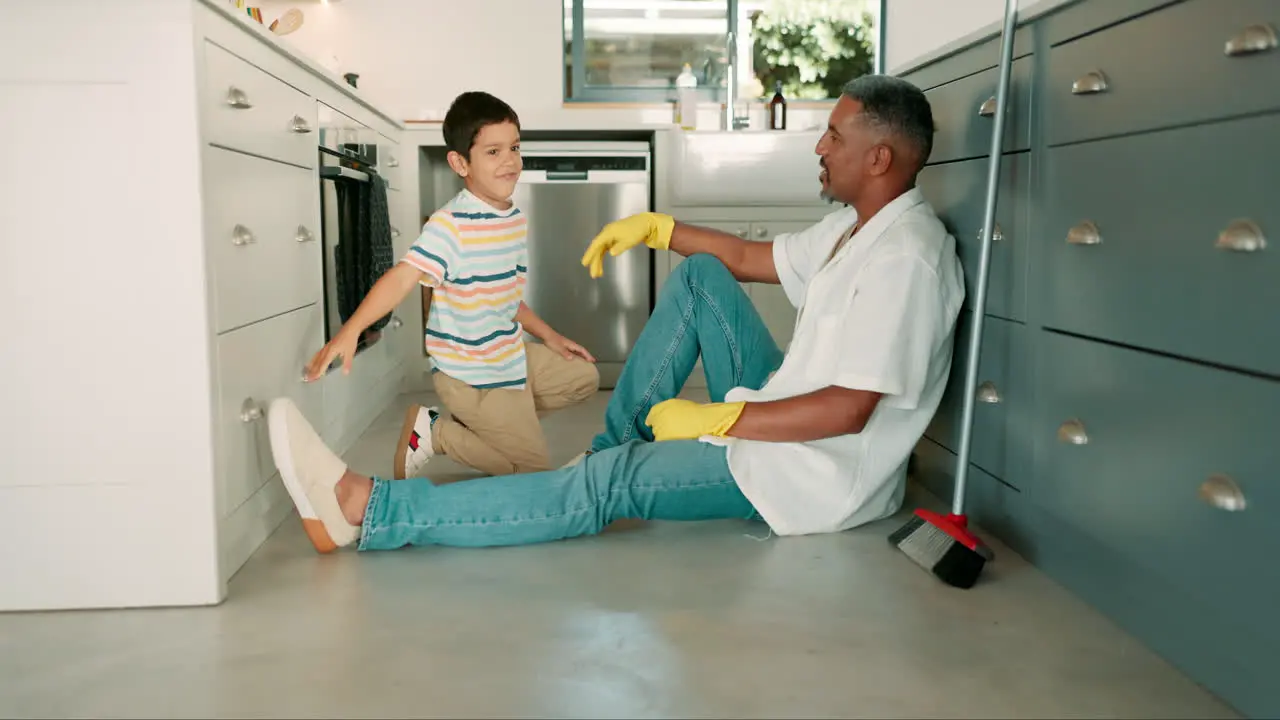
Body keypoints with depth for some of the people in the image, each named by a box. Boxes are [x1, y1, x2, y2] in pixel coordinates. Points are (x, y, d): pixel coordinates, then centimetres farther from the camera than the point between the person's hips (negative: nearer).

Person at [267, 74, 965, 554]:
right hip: (783, 414, 10)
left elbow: (850, 410, -28)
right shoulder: (855, 227, 10)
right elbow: (750, 258, 20)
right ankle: (616, 441, 7)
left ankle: (362, 510, -22)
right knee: (699, 272, 6)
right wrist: (656, 226, 10)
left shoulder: (905, 257, -22)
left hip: (816, 475, -10)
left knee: (610, 485, -20)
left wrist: (711, 418, -24)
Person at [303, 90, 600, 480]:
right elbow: (403, 277, -33)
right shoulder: (450, 225, -23)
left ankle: (488, 425, 18)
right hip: (471, 375, -8)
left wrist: (548, 335, 17)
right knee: (535, 468, -1)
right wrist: (350, 330, -45)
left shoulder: (516, 220, 5)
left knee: (583, 375, 21)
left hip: (511, 355, 8)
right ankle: (435, 434, 8)